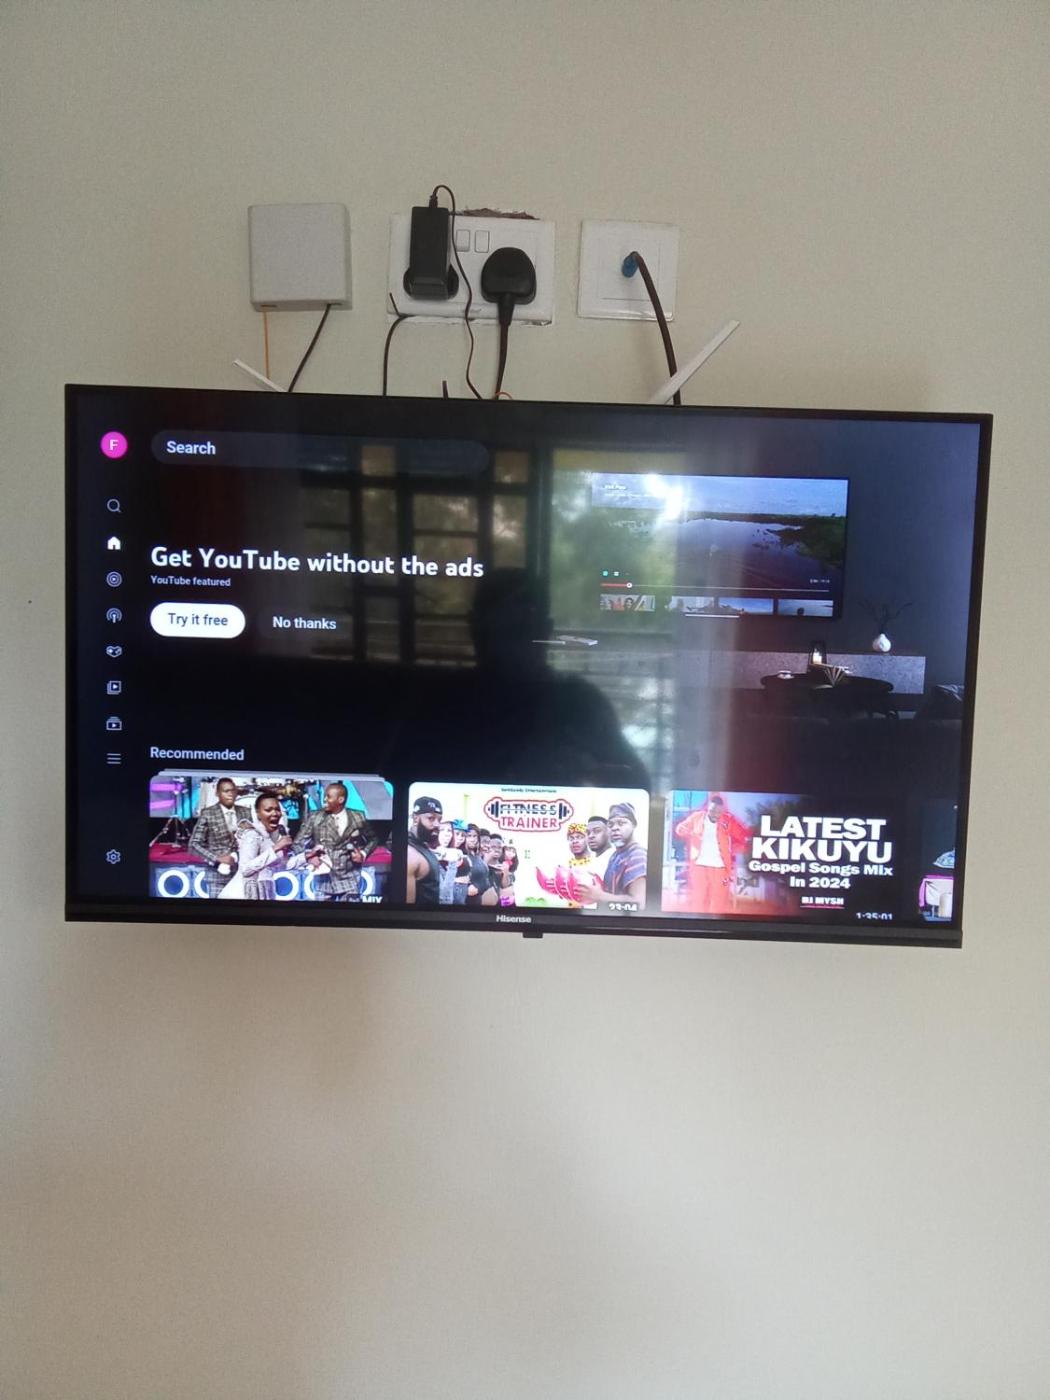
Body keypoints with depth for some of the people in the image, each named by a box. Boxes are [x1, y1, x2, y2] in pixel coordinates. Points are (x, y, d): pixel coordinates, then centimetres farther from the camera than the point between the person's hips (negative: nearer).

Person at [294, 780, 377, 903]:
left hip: (349, 880, 0)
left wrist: (363, 854, -3)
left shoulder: (358, 818, 1)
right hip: (324, 880, 0)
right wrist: (309, 856, -14)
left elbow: (372, 839, 15)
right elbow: (298, 843, 4)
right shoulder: (314, 818, 0)